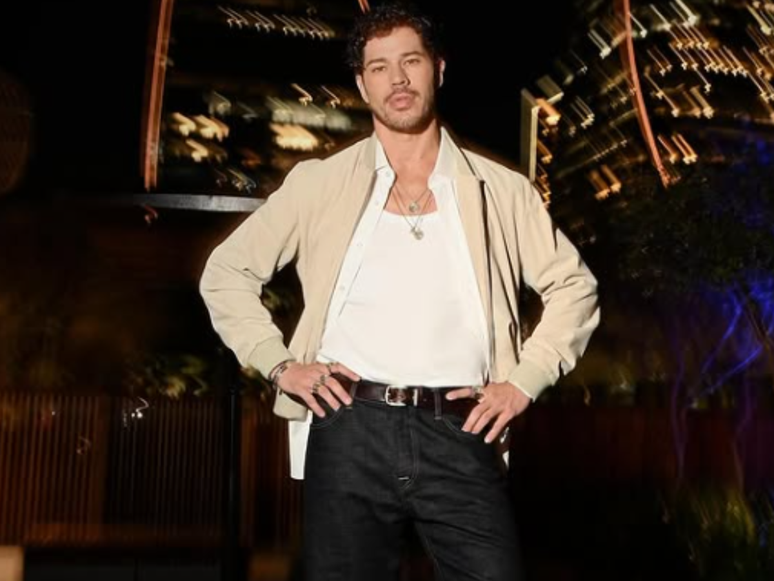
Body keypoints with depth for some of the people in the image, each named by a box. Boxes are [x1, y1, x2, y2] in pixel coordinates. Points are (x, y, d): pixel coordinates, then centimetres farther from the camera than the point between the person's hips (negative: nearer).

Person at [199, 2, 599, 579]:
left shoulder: (502, 191, 10)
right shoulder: (320, 183, 8)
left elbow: (574, 288, 16)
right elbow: (226, 272, 13)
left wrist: (524, 381, 5)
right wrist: (279, 364, 2)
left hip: (461, 436, 1)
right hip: (351, 431, 0)